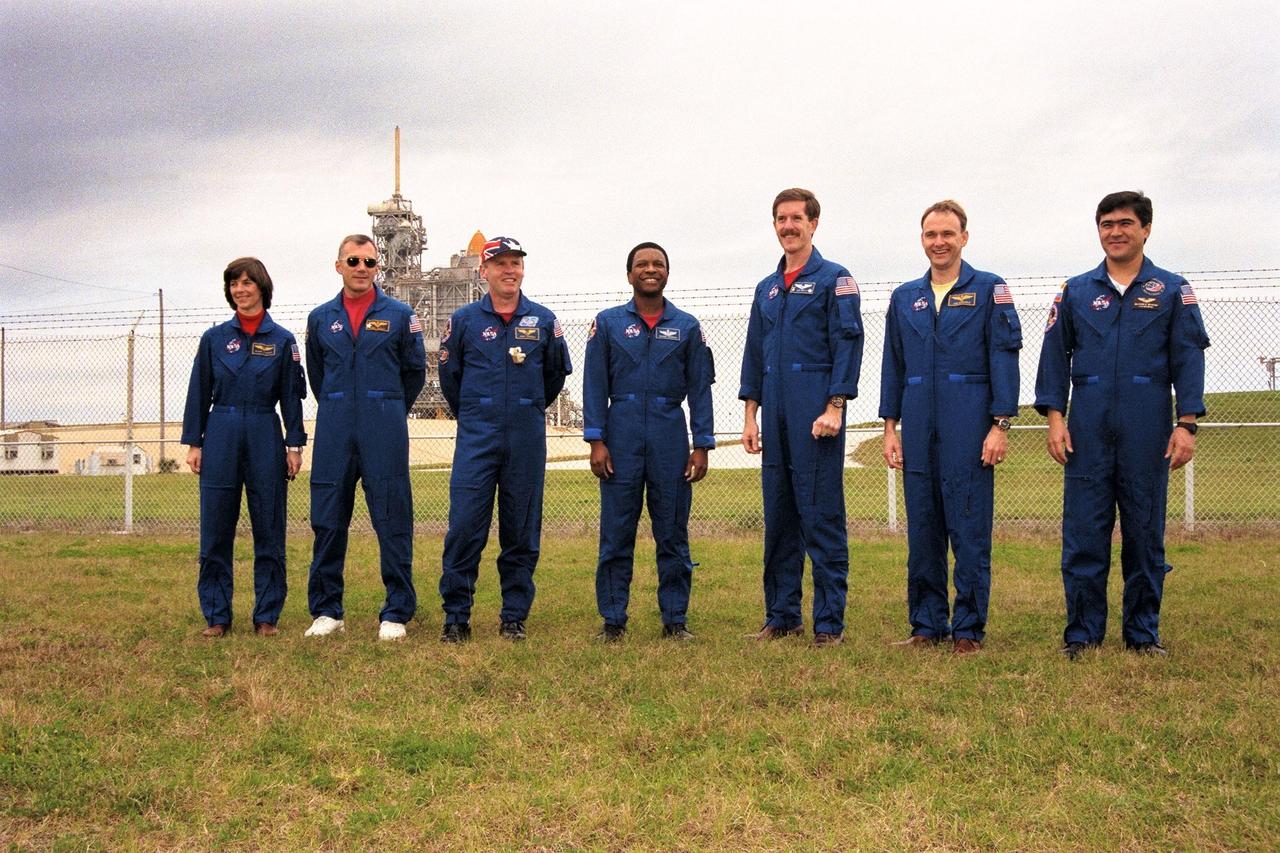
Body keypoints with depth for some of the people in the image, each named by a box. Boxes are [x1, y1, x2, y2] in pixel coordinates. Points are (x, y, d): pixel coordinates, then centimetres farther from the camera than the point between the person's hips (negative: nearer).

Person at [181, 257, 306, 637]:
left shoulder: (282, 340, 4)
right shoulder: (214, 338, 6)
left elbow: (291, 397, 5)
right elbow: (199, 393, 7)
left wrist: (294, 445, 0)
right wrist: (193, 443, 2)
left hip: (265, 439, -1)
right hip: (221, 438, 1)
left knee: (268, 530, 3)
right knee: (216, 532, 3)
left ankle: (267, 616, 12)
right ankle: (216, 616, 13)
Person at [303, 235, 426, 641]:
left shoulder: (400, 315, 3)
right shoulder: (320, 318, 11)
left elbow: (415, 371, 13)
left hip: (385, 432, -2)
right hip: (334, 433, 2)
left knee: (393, 523, -2)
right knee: (328, 523, 4)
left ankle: (396, 613, 6)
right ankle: (327, 611, 16)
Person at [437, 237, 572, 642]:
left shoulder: (544, 321, 6)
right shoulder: (464, 319, 3)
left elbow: (557, 373, 18)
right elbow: (449, 375, 14)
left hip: (527, 438, 1)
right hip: (476, 439, -1)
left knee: (522, 530, 5)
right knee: (465, 525, -7)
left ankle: (515, 616, 14)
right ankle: (456, 616, 3)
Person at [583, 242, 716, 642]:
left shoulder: (687, 327, 9)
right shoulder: (608, 323, 7)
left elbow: (700, 389, 7)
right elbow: (595, 385, 3)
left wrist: (702, 446, 0)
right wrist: (596, 441, -6)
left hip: (671, 440, 1)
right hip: (622, 439, -1)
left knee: (673, 534, 5)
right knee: (616, 534, 2)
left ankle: (675, 620, 13)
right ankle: (613, 621, 10)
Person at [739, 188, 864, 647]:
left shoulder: (834, 279, 0)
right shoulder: (766, 289, 18)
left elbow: (847, 345, -7)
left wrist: (834, 407, -15)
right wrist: (750, 415, 11)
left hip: (816, 415, -6)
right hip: (775, 418, 6)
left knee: (822, 517, -5)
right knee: (778, 517, 9)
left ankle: (829, 622, 1)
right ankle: (781, 616, 17)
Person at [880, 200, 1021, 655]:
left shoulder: (990, 290, 1)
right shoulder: (904, 298, 14)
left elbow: (1004, 359, -3)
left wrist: (1000, 425, -10)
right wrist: (890, 427, 9)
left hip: (969, 431, -4)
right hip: (918, 432, 4)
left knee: (970, 532, -1)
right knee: (922, 532, 8)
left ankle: (969, 629, 8)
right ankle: (927, 624, 17)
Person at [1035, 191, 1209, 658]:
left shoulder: (1172, 291, 7)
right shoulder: (1075, 292, 10)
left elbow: (1188, 359, 2)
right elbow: (1054, 356, 7)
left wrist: (1186, 424, -7)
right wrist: (1055, 418, -3)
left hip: (1148, 429, 0)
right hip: (1087, 429, 1)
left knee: (1146, 532, 6)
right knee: (1084, 533, 0)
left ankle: (1143, 633, 16)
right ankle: (1082, 633, 8)